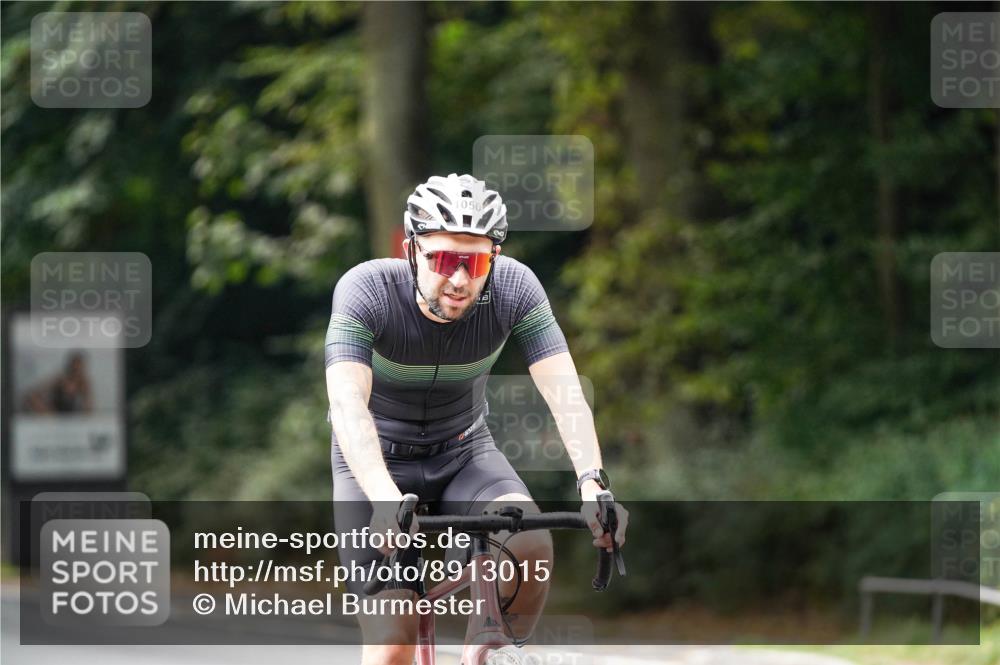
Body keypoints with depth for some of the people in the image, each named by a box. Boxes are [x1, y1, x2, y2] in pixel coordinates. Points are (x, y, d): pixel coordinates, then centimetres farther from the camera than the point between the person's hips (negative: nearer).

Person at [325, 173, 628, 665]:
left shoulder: (514, 288, -20)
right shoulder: (366, 290, -27)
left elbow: (563, 390, -26)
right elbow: (347, 402, -39)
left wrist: (592, 484, -44)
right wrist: (385, 500, -55)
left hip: (464, 455, 2)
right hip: (378, 463, -2)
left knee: (531, 547, -28)